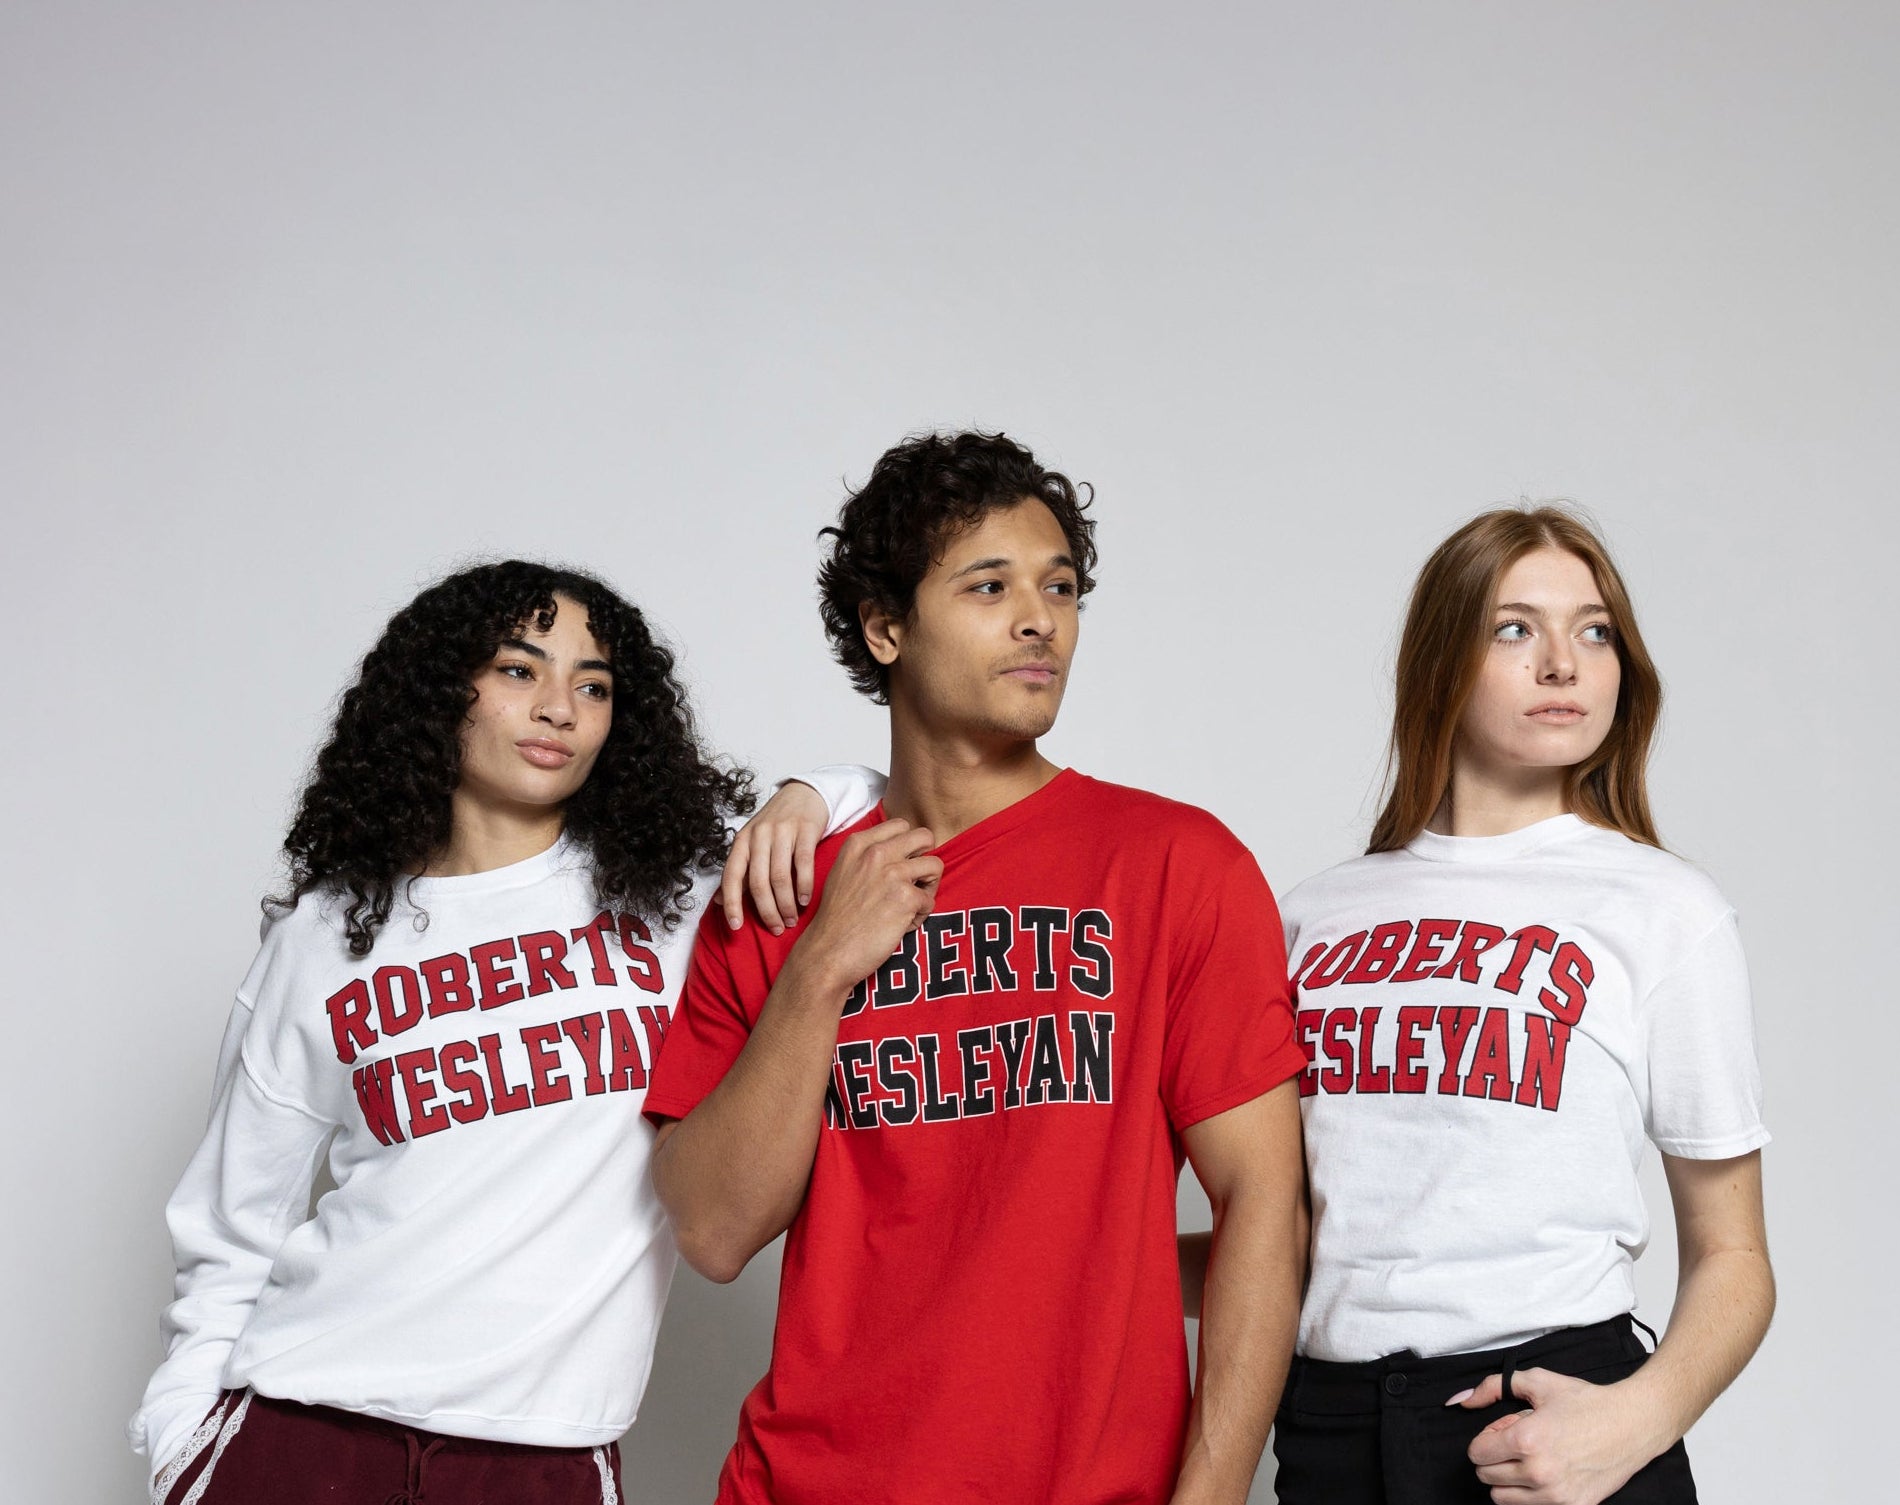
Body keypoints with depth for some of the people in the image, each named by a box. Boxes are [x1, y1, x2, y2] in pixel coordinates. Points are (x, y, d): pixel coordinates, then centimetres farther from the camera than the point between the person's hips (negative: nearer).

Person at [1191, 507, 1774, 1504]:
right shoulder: (1318, 914, 8)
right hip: (1328, 1423, 3)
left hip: (1548, 1424, -3)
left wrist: (1639, 1417, -18)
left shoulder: (1663, 908, 0)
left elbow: (1730, 1259, 0)